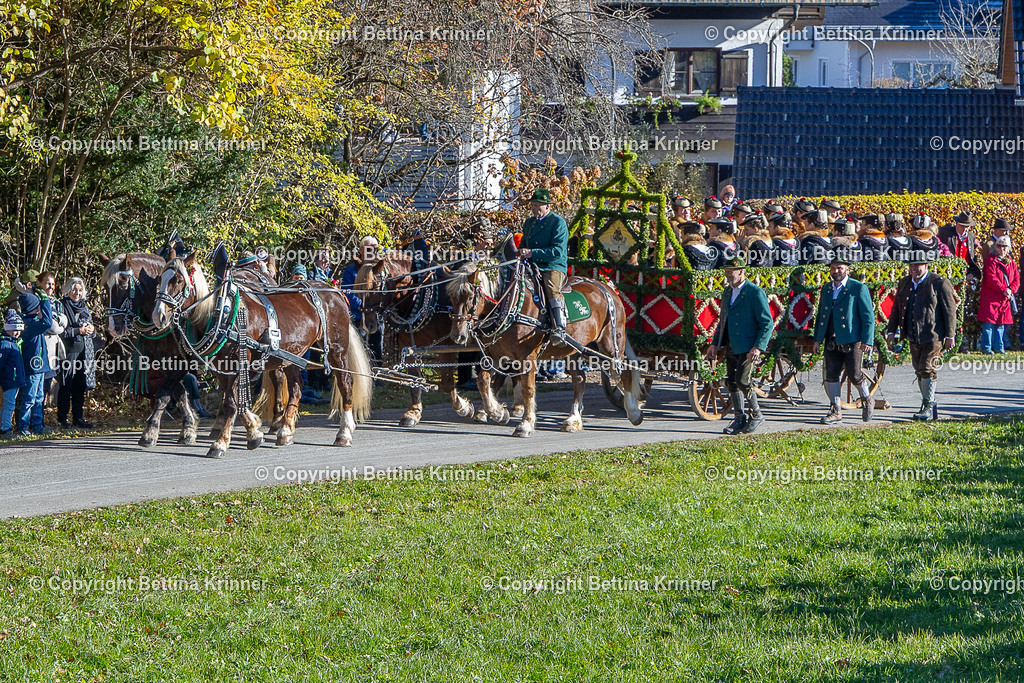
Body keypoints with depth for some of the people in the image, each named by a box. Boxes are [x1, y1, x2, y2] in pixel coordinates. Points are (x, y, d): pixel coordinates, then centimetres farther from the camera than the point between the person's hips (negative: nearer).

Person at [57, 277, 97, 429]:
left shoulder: (84, 306, 16)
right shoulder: (62, 306, -3)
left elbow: (91, 329, 20)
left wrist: (91, 330, -4)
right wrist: (78, 331, -16)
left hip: (84, 352, 6)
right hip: (68, 351, -6)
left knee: (80, 387, 7)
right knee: (66, 386, -4)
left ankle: (78, 417, 13)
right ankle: (62, 419, 2)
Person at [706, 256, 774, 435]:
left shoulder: (755, 293, -11)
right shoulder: (727, 291, 13)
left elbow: (767, 323, -12)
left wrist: (759, 347, -21)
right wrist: (715, 343, 13)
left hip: (748, 347, -8)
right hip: (731, 346, 8)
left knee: (742, 380, -13)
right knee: (732, 382, 7)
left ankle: (756, 414, 5)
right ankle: (739, 418, 18)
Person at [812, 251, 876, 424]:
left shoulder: (858, 288, -5)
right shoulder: (826, 289, 12)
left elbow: (868, 317, -6)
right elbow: (821, 315, 18)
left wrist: (867, 341, -12)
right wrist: (817, 339, 12)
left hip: (852, 341, -5)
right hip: (832, 342, 5)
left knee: (854, 375, -1)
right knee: (831, 376, 1)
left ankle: (867, 401, 26)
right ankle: (835, 411, 10)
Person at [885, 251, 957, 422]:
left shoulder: (939, 283, -7)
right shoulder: (904, 283, 12)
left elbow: (950, 310, -7)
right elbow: (896, 308, 19)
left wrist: (950, 336, -10)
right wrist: (891, 331, 11)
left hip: (933, 336, -7)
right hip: (913, 337, 7)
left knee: (927, 369, -13)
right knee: (919, 371, 10)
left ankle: (928, 408, -10)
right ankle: (929, 406, 20)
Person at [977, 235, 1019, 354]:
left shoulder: (1011, 263, 14)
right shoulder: (991, 261, -5)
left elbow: (1016, 279, 11)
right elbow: (991, 279, -14)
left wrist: (1011, 290, -8)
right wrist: (1004, 290, -18)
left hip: (1005, 299, 6)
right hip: (991, 298, -6)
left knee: (1001, 323, 9)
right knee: (989, 323, -8)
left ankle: (998, 347, 15)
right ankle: (986, 347, -4)